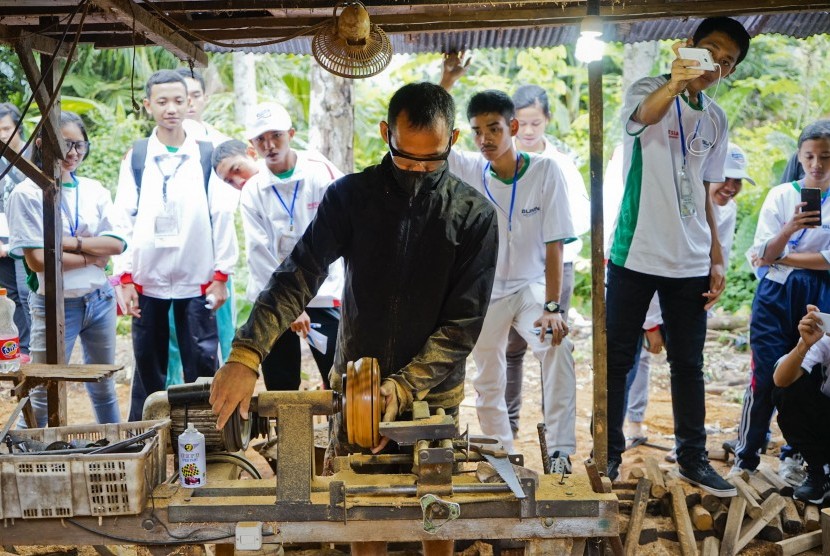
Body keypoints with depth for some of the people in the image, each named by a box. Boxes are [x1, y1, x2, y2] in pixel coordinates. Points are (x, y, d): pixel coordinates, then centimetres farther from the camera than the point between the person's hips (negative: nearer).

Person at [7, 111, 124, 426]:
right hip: (55, 303, -5)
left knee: (104, 386, 18)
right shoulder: (27, 194, -9)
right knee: (43, 394, 1)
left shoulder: (95, 191, 5)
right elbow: (36, 260, -15)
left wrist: (71, 242, -16)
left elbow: (116, 245, -4)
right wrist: (93, 257, -10)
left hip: (99, 298, 5)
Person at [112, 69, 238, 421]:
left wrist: (221, 275, -2)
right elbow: (124, 222, 3)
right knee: (148, 366, 9)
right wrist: (125, 278, -2)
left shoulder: (206, 157, 1)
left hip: (197, 281, -1)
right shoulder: (135, 159, 4)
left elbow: (221, 218, 1)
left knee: (202, 365, 2)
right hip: (147, 281, 1)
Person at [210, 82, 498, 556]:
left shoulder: (475, 215, -9)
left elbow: (464, 322, -11)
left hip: (433, 392, -1)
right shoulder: (351, 196, -7)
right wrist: (246, 355, -30)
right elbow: (298, 276, -16)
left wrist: (404, 388, -21)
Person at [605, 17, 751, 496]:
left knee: (689, 363, 11)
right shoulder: (651, 91, -5)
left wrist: (717, 258, 11)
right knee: (618, 360, 4)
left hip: (691, 262, 5)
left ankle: (693, 457, 21)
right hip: (636, 254, -5)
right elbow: (643, 115, -31)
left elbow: (704, 193, 17)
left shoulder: (716, 121, 12)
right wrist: (675, 85, -53)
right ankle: (610, 453, 15)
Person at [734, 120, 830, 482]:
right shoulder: (781, 195, 3)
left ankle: (794, 456, 20)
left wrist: (781, 256, -8)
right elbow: (763, 254, -2)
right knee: (765, 377, -4)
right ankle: (746, 457, 7)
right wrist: (790, 229, -20)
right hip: (776, 296, 0)